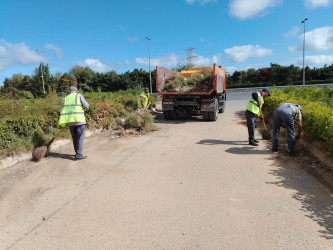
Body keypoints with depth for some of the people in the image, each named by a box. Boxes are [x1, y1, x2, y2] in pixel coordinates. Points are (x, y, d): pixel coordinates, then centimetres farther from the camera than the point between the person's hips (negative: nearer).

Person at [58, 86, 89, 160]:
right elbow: (86, 106, -6)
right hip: (79, 119, -5)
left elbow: (62, 110, 10)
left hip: (70, 121, 5)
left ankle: (78, 153, 21)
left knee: (74, 137, 14)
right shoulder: (79, 96, 3)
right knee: (80, 137, -2)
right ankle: (78, 155, -7)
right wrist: (83, 105, 16)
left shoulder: (66, 98, 15)